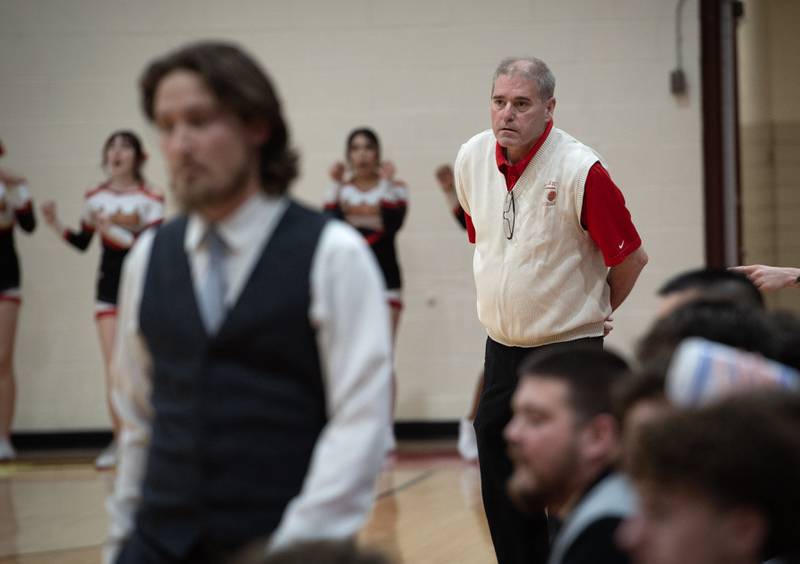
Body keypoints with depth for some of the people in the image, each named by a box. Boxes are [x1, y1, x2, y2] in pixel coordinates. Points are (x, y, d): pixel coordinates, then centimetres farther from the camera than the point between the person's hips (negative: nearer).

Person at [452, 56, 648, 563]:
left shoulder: (580, 169, -18)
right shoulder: (472, 159, 0)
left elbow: (631, 256, -8)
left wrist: (595, 311, 6)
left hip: (569, 351, -6)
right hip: (502, 349, 6)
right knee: (502, 492, 8)